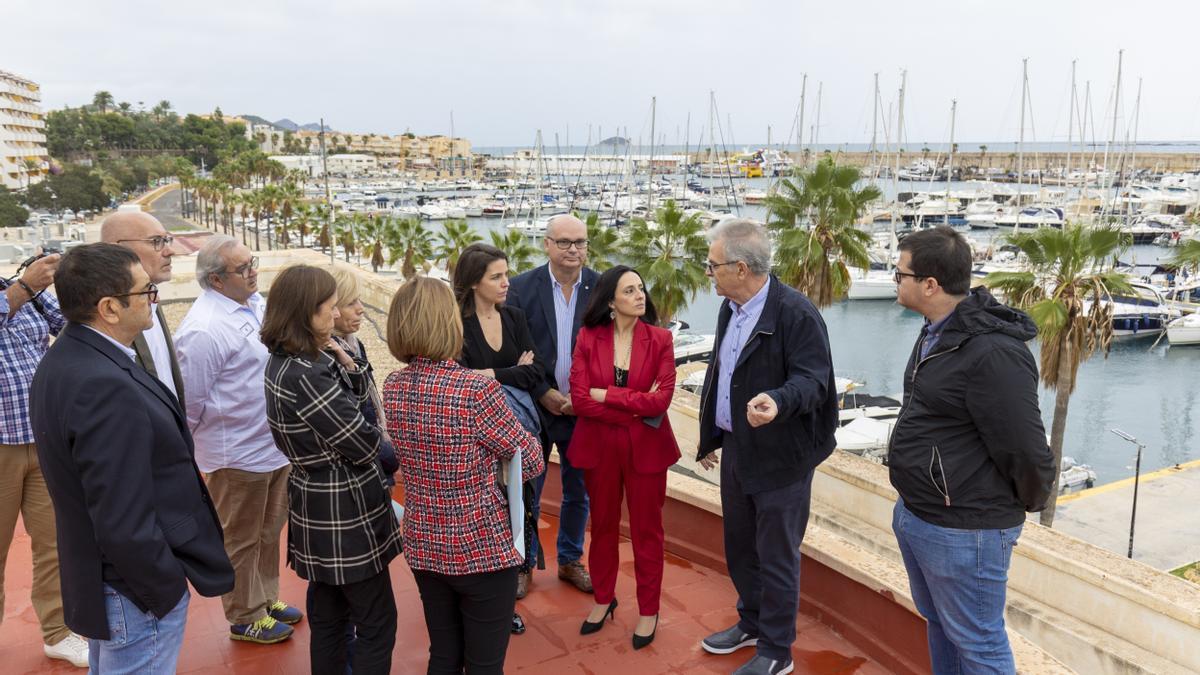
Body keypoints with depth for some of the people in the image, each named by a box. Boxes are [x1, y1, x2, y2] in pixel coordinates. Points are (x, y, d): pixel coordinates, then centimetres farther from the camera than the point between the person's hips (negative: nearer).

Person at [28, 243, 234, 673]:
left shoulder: (69, 357, 2)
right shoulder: (106, 387, -30)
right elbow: (123, 522, -30)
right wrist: (167, 588, -17)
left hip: (99, 574, 10)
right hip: (137, 589, -10)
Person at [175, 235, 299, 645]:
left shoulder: (256, 303, 3)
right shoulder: (204, 330, -23)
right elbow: (192, 402, -15)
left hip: (273, 444, 8)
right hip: (238, 455, -8)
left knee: (269, 532, 23)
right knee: (241, 541, 12)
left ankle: (266, 598, 41)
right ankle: (246, 618, 29)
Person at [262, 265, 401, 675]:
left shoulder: (288, 361, 3)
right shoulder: (305, 375, -26)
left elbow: (356, 400, 11)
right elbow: (363, 446, -20)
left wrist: (343, 359, -6)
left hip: (316, 505, 9)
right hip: (344, 511, -9)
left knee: (327, 617, 21)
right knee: (377, 623, 7)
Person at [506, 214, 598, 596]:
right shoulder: (522, 288, -7)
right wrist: (543, 394, -14)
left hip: (583, 409, 2)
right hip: (535, 406, -1)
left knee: (578, 493, 16)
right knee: (526, 492, 10)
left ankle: (570, 560, 35)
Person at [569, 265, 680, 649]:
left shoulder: (660, 339, -7)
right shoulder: (588, 338, -5)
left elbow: (660, 400, -17)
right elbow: (579, 399, -13)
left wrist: (606, 394, -14)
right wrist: (636, 409, -16)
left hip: (646, 448, -1)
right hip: (599, 446, 1)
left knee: (646, 530, 11)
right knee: (603, 526, 17)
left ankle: (648, 610, 28)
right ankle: (603, 599, 37)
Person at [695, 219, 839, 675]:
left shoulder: (795, 313, -20)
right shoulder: (729, 310, 8)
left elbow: (812, 380, -23)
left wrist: (777, 402, -44)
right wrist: (710, 436, 20)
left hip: (779, 455, -8)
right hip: (736, 449, 8)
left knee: (776, 556, 6)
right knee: (740, 546, 21)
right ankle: (752, 623, 42)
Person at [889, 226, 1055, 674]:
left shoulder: (992, 352, -26)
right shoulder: (936, 332, 7)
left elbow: (1025, 450, -23)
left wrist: (1028, 504, -4)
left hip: (962, 534, -10)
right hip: (913, 515, 10)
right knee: (939, 625, 24)